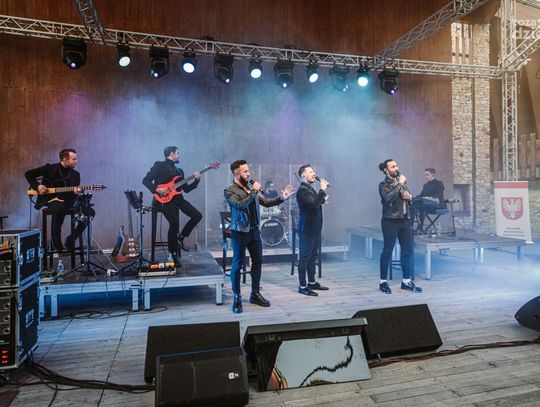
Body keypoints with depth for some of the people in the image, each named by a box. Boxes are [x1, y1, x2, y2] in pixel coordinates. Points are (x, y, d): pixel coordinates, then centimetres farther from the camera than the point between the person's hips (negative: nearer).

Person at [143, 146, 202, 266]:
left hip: (177, 198, 7)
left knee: (197, 215, -8)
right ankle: (174, 255, -4)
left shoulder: (179, 170, 22)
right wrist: (157, 189, -16)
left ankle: (180, 237, 9)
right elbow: (146, 180, -3)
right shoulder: (159, 165, 4)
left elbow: (186, 189, 17)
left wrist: (196, 180, 5)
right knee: (174, 223, -21)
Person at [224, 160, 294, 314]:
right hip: (240, 232, -6)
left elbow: (266, 202, 11)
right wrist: (253, 191, -22)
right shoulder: (229, 191, -11)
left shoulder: (251, 186, 8)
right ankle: (237, 298, 13)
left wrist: (282, 198, -1)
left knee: (257, 261, 12)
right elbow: (240, 205, -28)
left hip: (254, 230, 7)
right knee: (237, 264, 2)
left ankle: (255, 294, 26)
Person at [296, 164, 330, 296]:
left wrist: (323, 199, 10)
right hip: (307, 228, -10)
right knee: (304, 257, -3)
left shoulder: (310, 189, 16)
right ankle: (302, 286, 4)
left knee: (312, 256, 15)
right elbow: (313, 205, -27)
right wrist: (323, 190, -22)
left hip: (314, 228, 10)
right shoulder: (302, 190, -15)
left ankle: (312, 282, 26)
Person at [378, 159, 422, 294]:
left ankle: (406, 281, 18)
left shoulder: (402, 182, 15)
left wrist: (410, 196, 1)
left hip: (405, 221, 6)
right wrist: (399, 184, -17)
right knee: (387, 251, 0)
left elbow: (410, 197, 24)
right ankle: (383, 282, 10)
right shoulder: (384, 185, -4)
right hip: (390, 222, -6)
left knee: (408, 250, 6)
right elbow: (388, 197, -24)